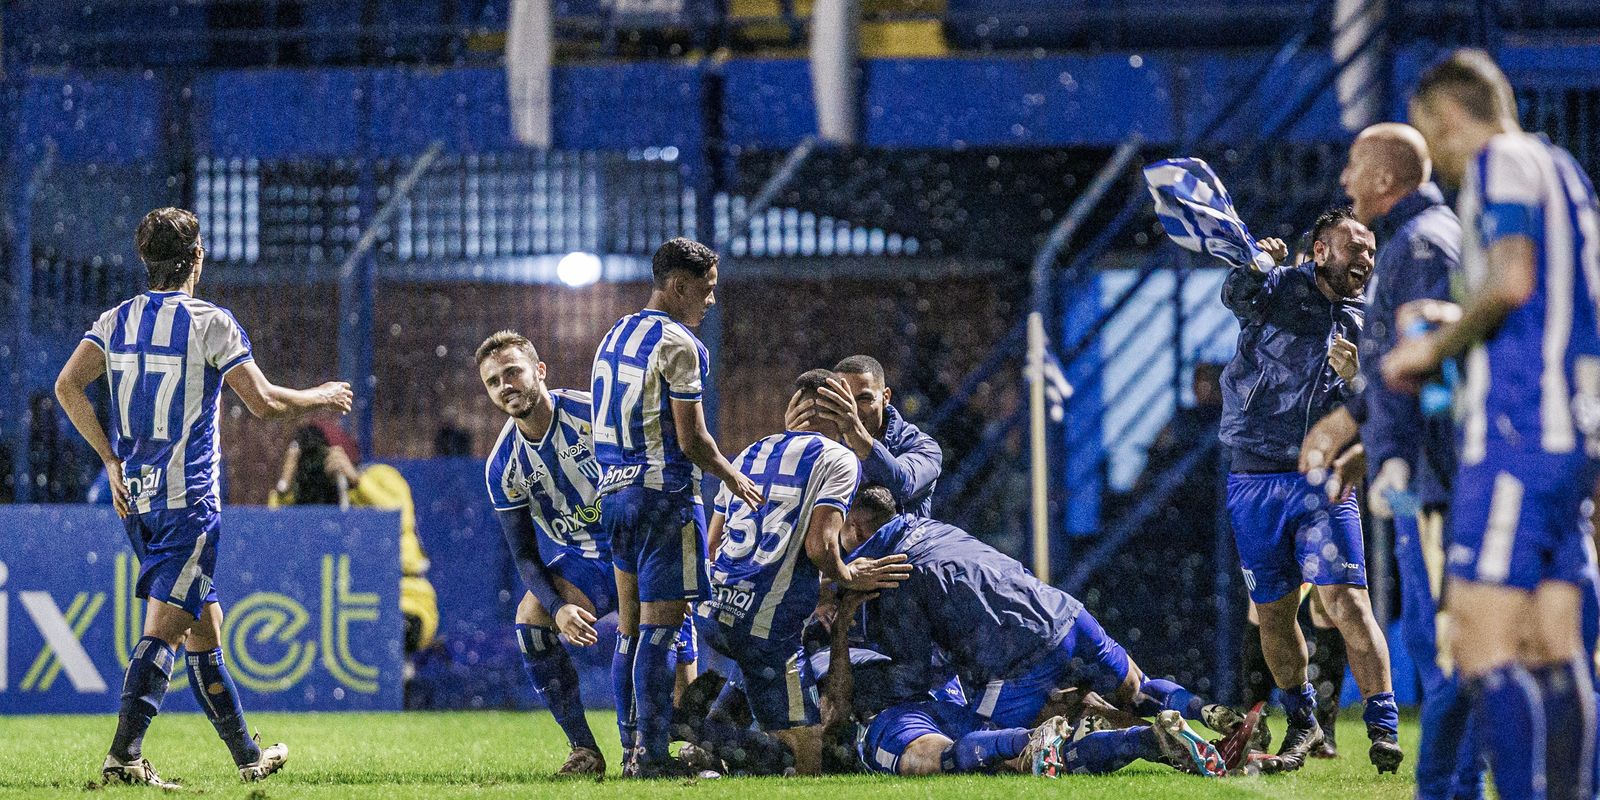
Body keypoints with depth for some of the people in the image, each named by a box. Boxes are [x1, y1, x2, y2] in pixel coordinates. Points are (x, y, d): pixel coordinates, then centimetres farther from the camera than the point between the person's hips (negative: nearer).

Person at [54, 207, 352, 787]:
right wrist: (323, 398, 8)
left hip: (133, 494, 6)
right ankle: (124, 756, -19)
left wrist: (112, 460, 0)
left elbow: (68, 385, -4)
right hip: (188, 498, -6)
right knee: (164, 626, -9)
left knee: (204, 625, 16)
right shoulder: (211, 323, -9)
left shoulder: (115, 321, 6)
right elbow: (264, 402, -10)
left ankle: (246, 755, 24)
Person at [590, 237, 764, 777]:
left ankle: (630, 749, 13)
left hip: (615, 491, 9)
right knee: (660, 626, -9)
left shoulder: (614, 337, 15)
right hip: (664, 493, -9)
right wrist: (734, 480, 4)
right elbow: (691, 440, -13)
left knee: (630, 626, 11)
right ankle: (652, 753, -11)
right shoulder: (678, 345, -12)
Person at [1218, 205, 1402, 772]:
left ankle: (1384, 727, -14)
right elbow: (1236, 297, -18)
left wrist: (1356, 379, -17)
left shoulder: (1364, 326, 9)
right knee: (1273, 614, 5)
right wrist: (1256, 265, -40)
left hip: (1321, 481, 0)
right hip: (1253, 481, 0)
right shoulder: (1277, 289, 3)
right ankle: (1302, 722, 24)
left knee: (1347, 602, -15)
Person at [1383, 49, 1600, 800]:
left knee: (1482, 647, -13)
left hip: (1516, 429, -9)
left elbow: (1512, 280, -18)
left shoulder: (1502, 161, -3)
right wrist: (1459, 326, 24)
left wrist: (1433, 348, -5)